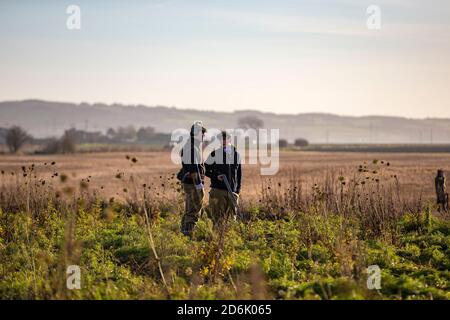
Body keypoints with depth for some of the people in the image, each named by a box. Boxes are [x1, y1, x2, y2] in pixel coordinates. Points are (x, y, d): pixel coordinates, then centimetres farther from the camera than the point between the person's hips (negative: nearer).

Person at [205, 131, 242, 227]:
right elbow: (205, 169, 2)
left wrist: (238, 188, 11)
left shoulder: (236, 154, 10)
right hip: (218, 190, -4)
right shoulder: (215, 154, -2)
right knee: (218, 217, -5)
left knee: (232, 216, 8)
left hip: (232, 191, 4)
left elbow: (239, 173, 18)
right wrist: (216, 176, -13)